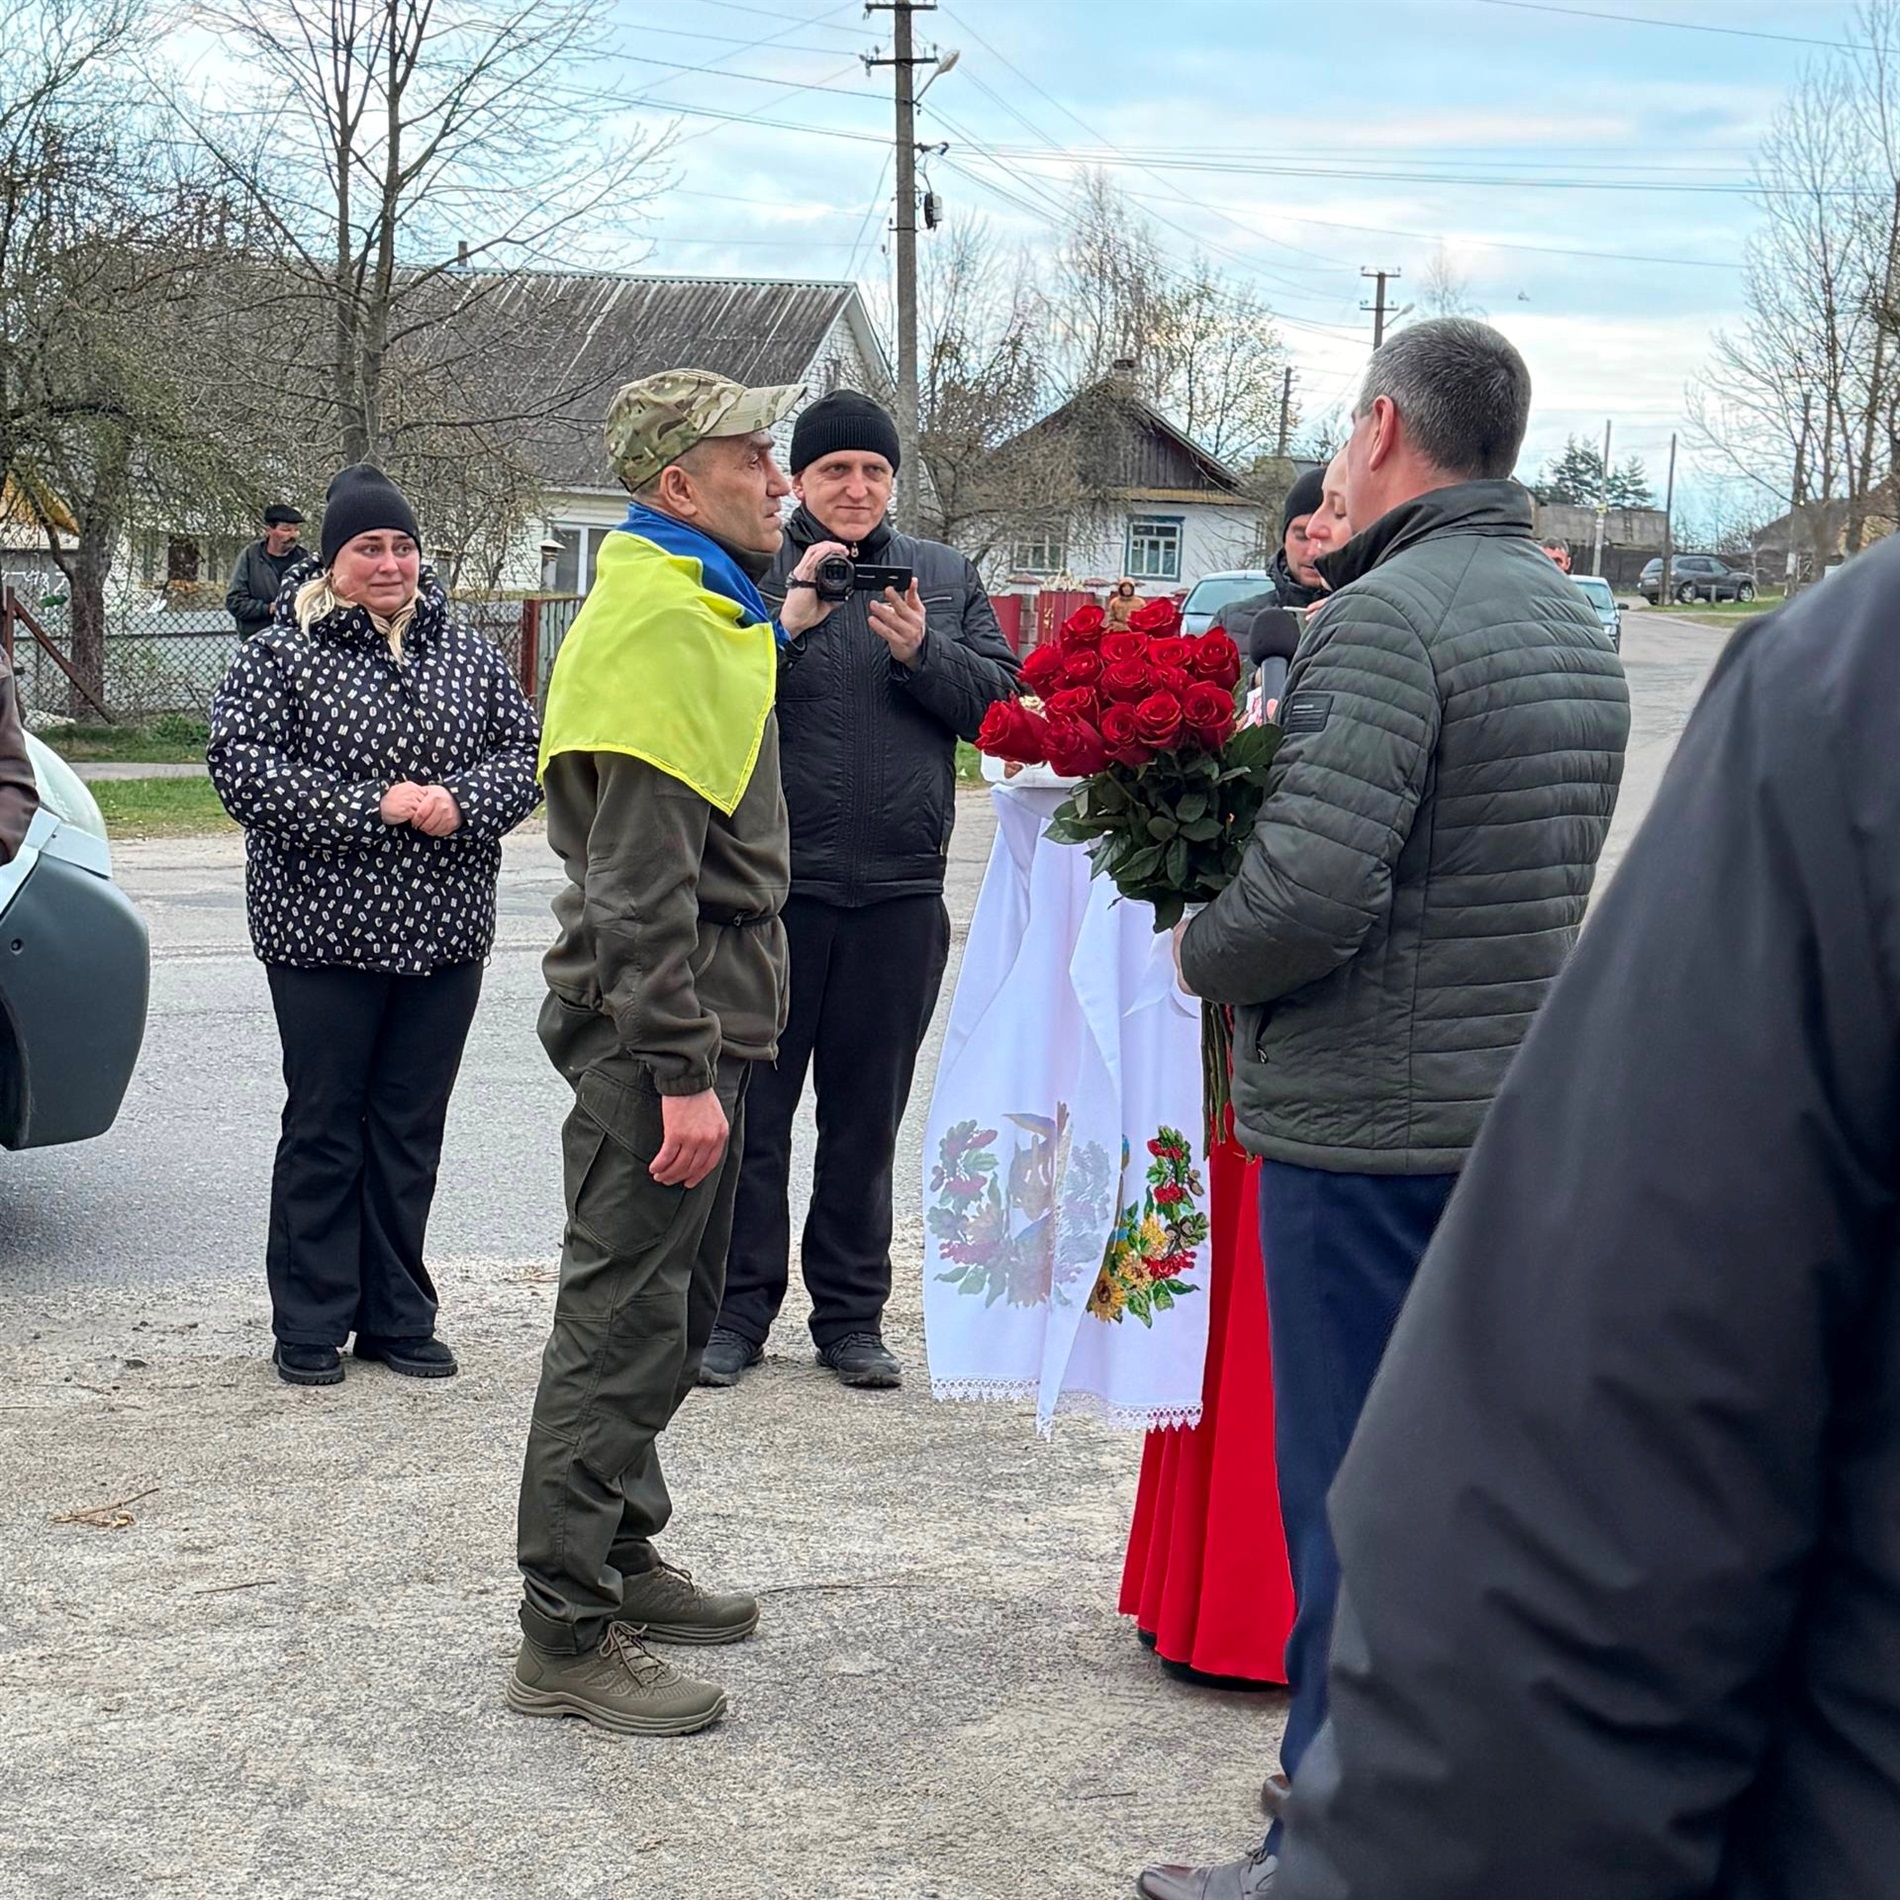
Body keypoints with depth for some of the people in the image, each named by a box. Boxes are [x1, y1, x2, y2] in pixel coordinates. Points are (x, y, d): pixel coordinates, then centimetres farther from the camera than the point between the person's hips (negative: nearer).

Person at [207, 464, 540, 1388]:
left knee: (412, 1129, 9)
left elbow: (527, 752, 9)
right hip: (324, 932, -4)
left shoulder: (466, 653, 9)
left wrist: (461, 802, -12)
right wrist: (374, 806, -17)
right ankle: (310, 1324, 13)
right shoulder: (280, 654, -3)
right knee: (324, 1126, 3)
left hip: (445, 935, 4)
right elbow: (241, 768, -12)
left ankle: (397, 1316, 20)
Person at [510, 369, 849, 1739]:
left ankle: (621, 1559, 32)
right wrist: (684, 1072, -25)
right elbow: (642, 878, -24)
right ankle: (567, 1637, -1)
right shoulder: (661, 622, -18)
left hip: (698, 1012, 11)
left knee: (673, 1306, 19)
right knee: (624, 1316, -7)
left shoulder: (692, 604, 16)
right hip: (658, 1020, -11)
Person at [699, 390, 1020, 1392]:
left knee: (868, 1115, 11)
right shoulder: (750, 570, 0)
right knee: (752, 1104, 3)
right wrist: (787, 617, -20)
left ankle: (851, 1313, 21)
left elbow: (1004, 704, 3)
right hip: (770, 885, -2)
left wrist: (923, 650, -12)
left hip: (900, 892, 3)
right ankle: (738, 1308, 13)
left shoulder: (945, 576, 10)